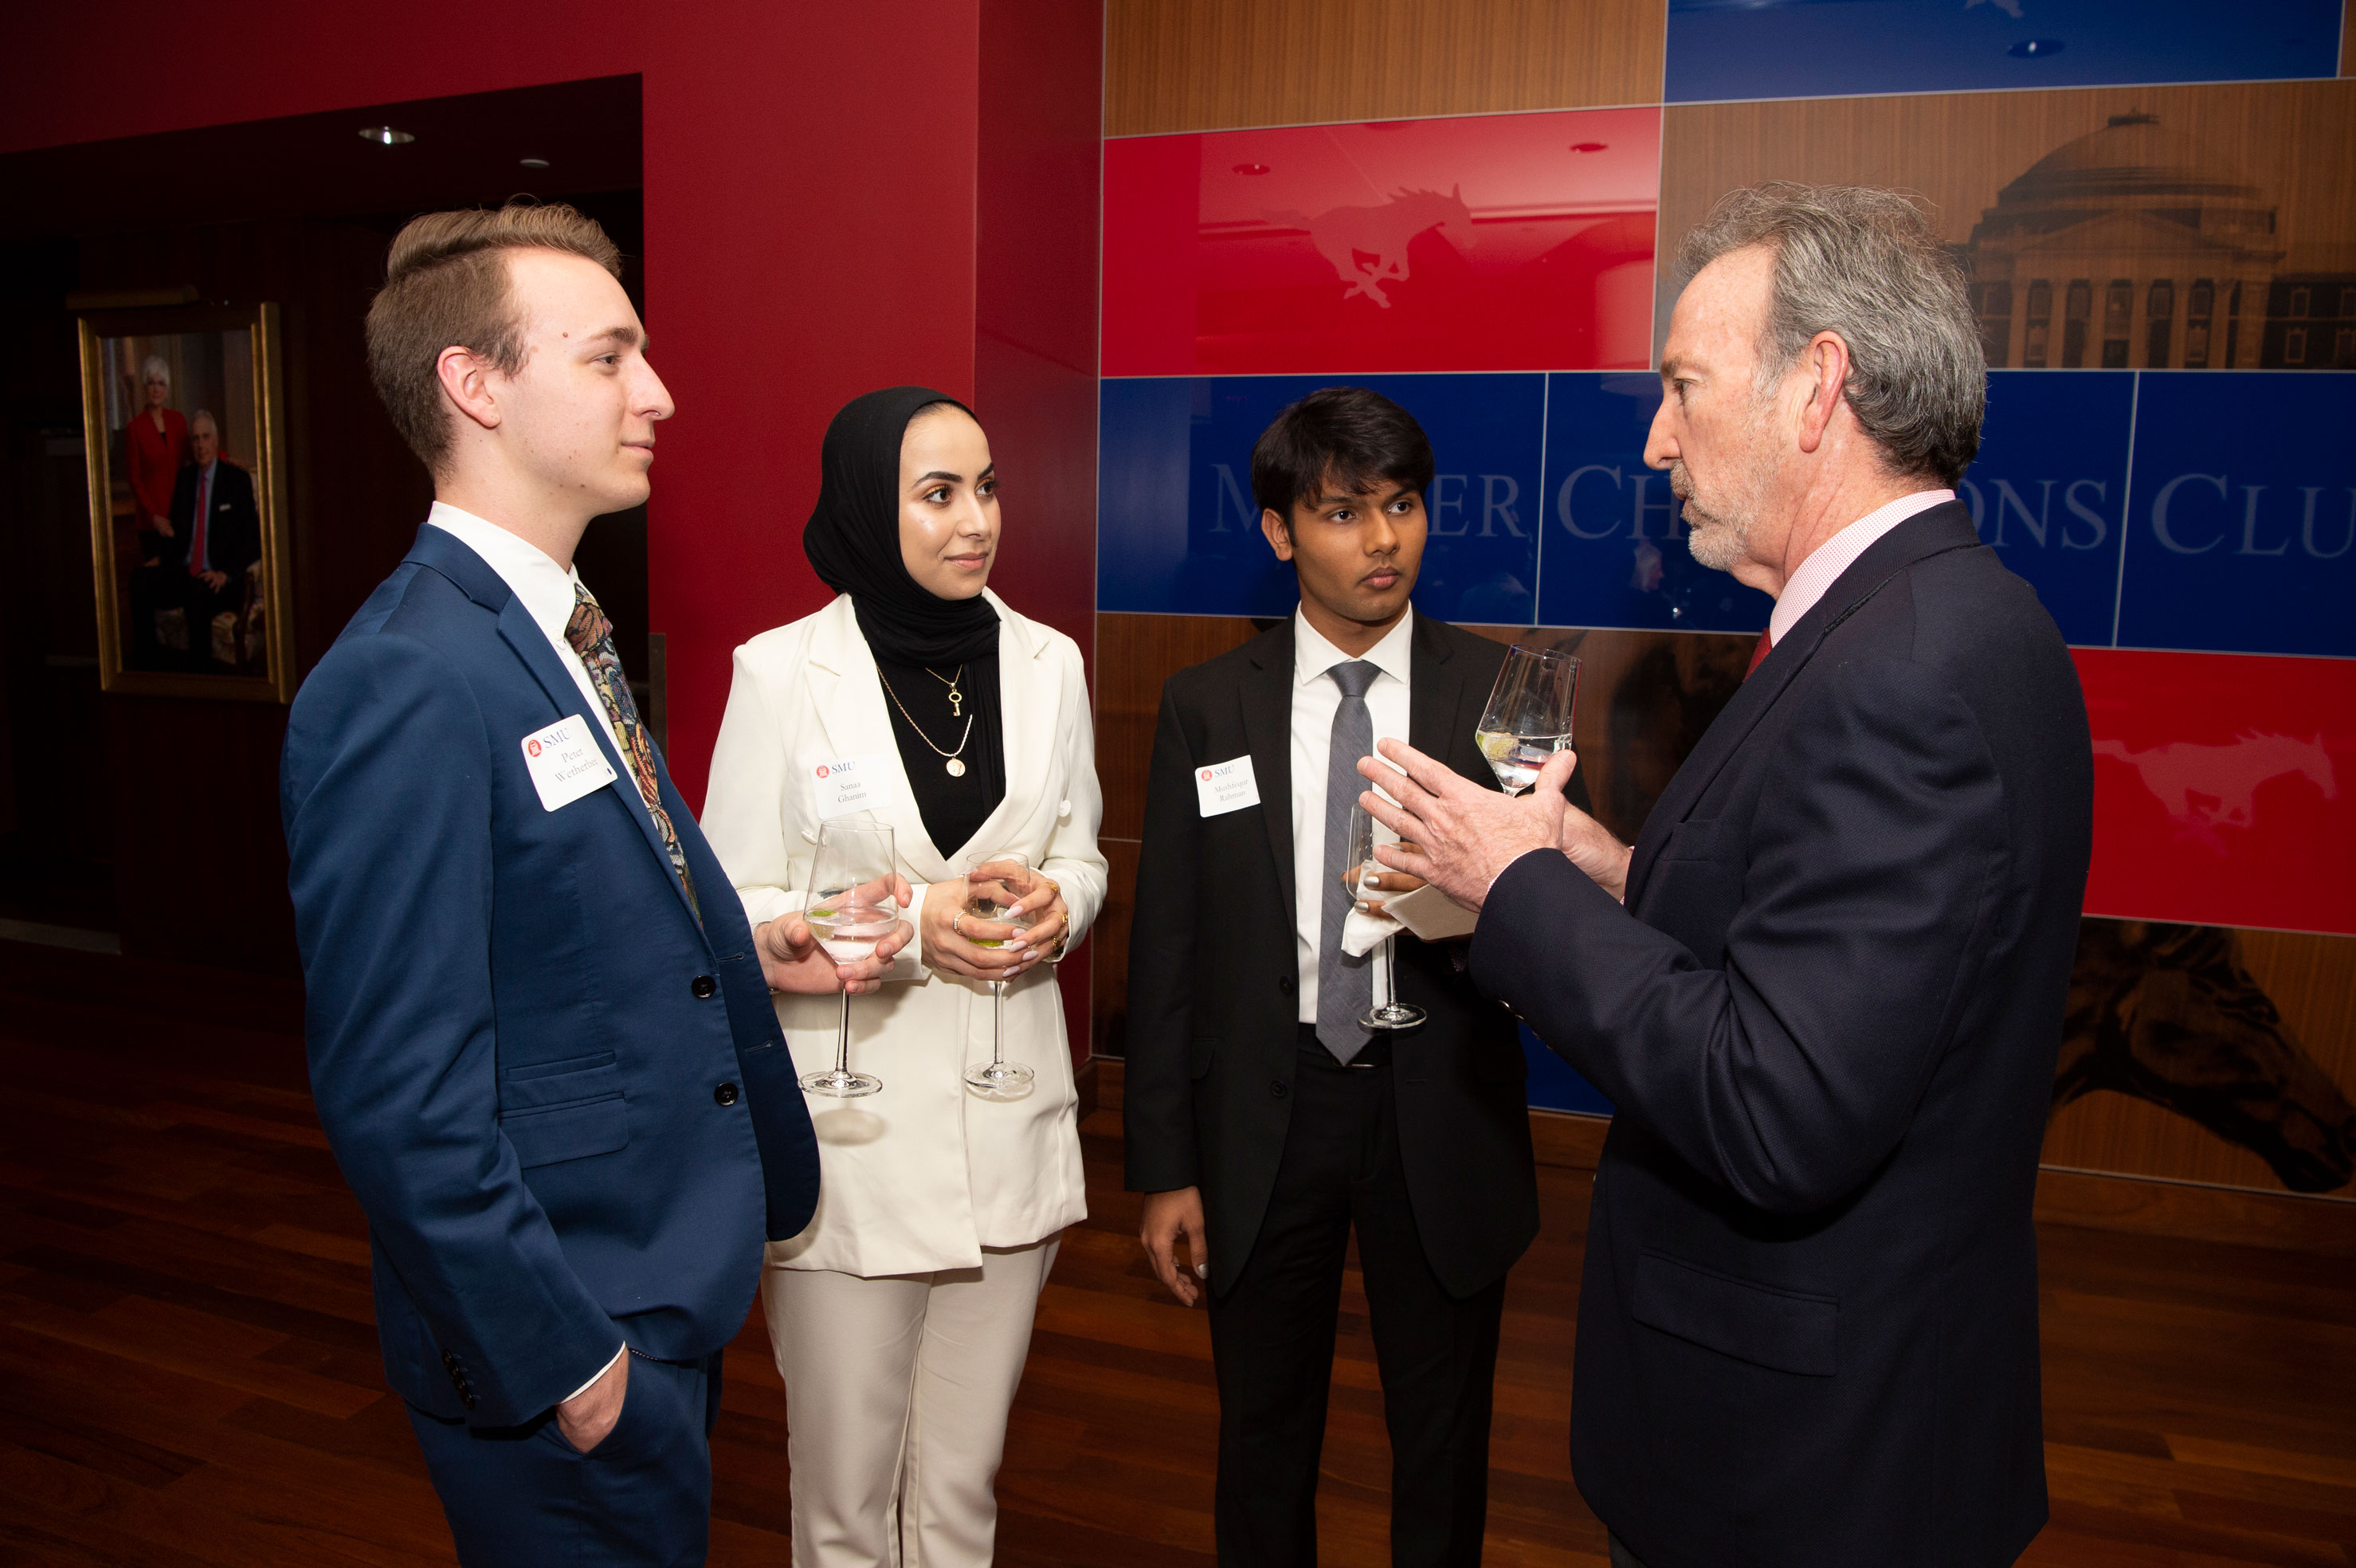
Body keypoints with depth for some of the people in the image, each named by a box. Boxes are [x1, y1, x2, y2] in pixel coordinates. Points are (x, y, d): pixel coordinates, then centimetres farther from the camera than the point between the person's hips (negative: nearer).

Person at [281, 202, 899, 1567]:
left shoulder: (564, 633, 6)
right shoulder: (406, 684, -24)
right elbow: (398, 1092, -25)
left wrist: (736, 954, 1)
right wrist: (562, 1360, -18)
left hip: (667, 1291, 9)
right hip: (562, 1349, -9)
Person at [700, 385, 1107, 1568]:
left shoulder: (1048, 664, 3)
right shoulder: (781, 673, -7)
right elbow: (731, 907, -5)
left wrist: (1059, 902, -9)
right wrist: (908, 925, -18)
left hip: (1009, 1121, 3)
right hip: (851, 1126, -3)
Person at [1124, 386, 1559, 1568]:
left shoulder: (1502, 694, -3)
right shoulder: (1206, 707, -2)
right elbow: (1168, 947, -1)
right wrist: (1164, 1167, -2)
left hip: (1440, 1117, 0)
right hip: (1263, 1115, 1)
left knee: (1443, 1445, 19)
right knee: (1264, 1438, 19)